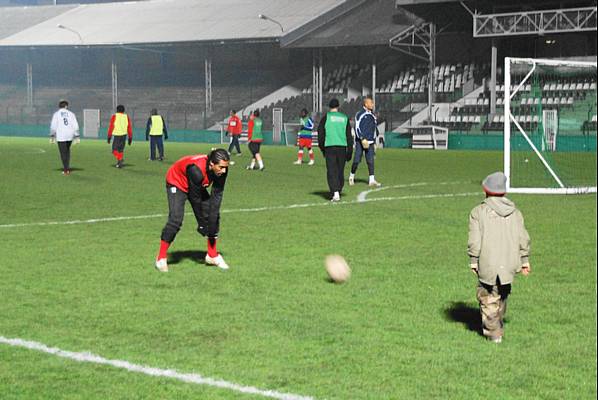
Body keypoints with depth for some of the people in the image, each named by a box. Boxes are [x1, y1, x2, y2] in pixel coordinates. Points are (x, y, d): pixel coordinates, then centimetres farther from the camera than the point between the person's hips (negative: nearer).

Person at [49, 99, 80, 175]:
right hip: (70, 135, 3)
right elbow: (75, 126, 2)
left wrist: (52, 136, 0)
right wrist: (76, 137, 4)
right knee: (67, 150, 21)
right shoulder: (71, 114, 8)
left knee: (63, 152, 3)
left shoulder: (56, 114, 2)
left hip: (61, 136, -3)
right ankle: (67, 167, 15)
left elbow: (53, 126, -5)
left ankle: (66, 170, 1)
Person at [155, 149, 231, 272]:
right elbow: (196, 199, -32)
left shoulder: (221, 170, -26)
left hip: (197, 186, 6)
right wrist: (202, 223, -23)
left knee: (213, 217, -1)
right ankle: (161, 258, -9)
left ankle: (212, 255, 15)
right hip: (177, 182, -6)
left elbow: (217, 196, -20)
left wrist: (212, 218, -25)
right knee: (176, 219, -21)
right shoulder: (196, 170, -42)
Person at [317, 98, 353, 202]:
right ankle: (338, 192, 18)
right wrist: (350, 151, 11)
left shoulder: (326, 117, 3)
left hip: (329, 147, -3)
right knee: (340, 171, 12)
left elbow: (320, 133, 2)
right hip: (342, 147, 3)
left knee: (331, 171, -5)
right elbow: (349, 136, 9)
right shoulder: (345, 118, 10)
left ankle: (335, 193, -19)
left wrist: (321, 147, 15)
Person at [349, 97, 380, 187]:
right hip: (360, 142, -5)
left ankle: (372, 180, -4)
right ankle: (352, 176, 16)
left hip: (370, 142, 5)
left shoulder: (373, 116, 16)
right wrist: (363, 139, -21)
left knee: (370, 161, -3)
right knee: (357, 160, -5)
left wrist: (374, 143, 18)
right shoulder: (360, 115, -5)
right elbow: (357, 129, -11)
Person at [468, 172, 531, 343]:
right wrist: (524, 260, 14)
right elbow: (523, 239, 7)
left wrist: (473, 261, -2)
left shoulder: (478, 212, -6)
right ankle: (497, 325, 35)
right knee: (502, 295, 22)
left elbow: (474, 241, -9)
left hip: (488, 264, -4)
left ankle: (494, 333, 2)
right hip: (509, 264, 4)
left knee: (488, 298, 5)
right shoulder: (515, 213, 7)